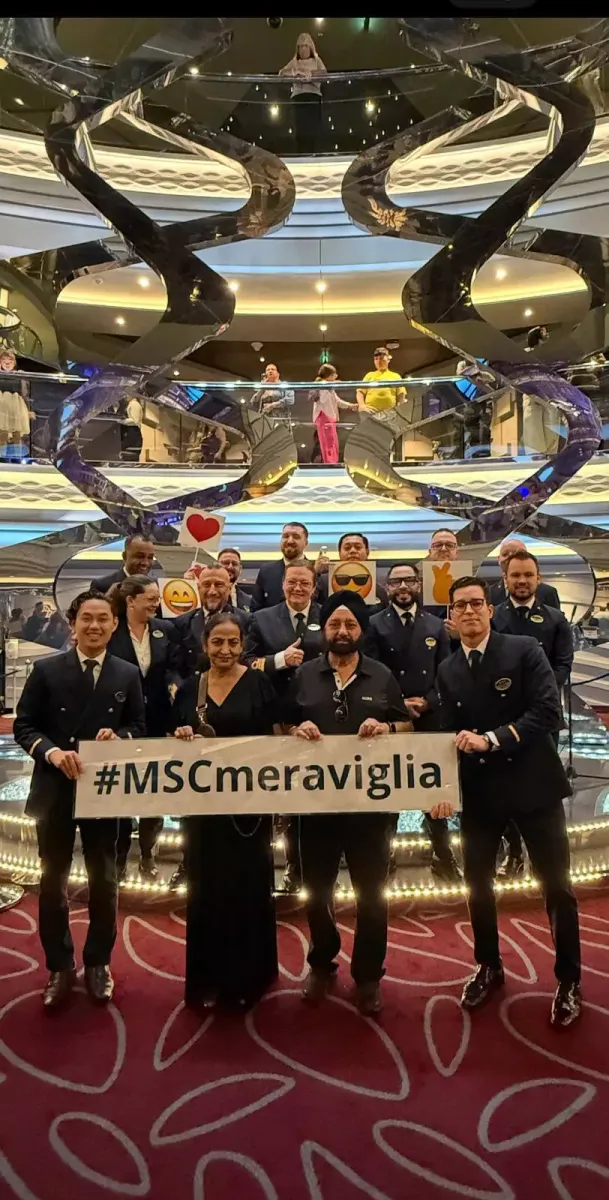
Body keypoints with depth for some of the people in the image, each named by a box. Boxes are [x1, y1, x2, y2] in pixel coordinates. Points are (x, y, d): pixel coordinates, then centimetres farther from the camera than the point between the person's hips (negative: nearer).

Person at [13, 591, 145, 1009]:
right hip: (54, 790, -1)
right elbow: (23, 726, -4)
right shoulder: (46, 669, -3)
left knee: (104, 881, 13)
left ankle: (98, 963, 33)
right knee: (53, 882, 12)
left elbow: (140, 727, 5)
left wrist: (119, 735, -16)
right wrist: (51, 750, -20)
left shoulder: (128, 674, 1)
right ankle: (60, 967, 30)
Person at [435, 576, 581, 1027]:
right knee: (478, 884, 14)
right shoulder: (447, 671, 3)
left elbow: (548, 712, -19)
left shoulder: (524, 651, -9)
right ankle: (489, 968, 37)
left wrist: (491, 738, -26)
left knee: (557, 886, 8)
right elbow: (450, 735, 3)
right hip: (478, 790, 4)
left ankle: (569, 981, 29)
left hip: (533, 783, -3)